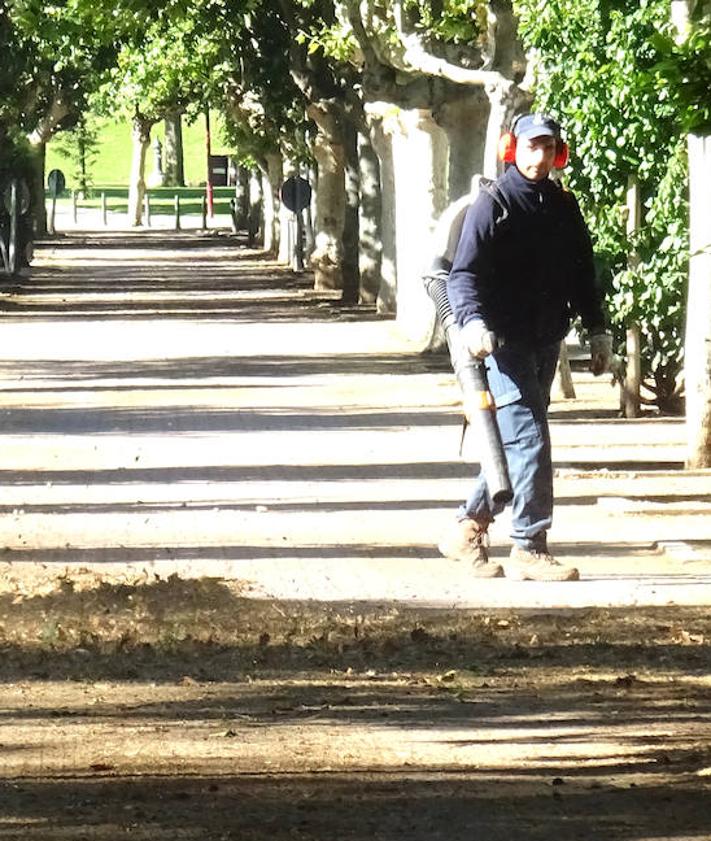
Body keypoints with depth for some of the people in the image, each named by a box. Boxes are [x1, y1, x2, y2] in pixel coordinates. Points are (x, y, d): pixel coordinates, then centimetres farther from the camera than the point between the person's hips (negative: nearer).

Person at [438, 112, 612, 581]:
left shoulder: (564, 207, 12)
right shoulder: (493, 205, -7)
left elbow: (583, 274, 20)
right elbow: (464, 273, -12)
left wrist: (598, 331, 14)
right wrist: (472, 320, -29)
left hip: (547, 342, 7)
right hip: (506, 342, -7)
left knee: (516, 443, 12)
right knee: (529, 439, -12)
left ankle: (468, 530, 24)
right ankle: (529, 547, -8)